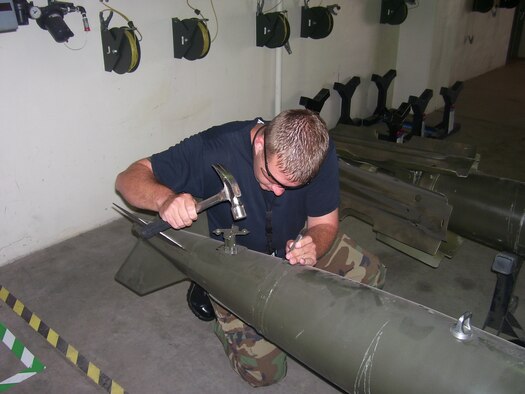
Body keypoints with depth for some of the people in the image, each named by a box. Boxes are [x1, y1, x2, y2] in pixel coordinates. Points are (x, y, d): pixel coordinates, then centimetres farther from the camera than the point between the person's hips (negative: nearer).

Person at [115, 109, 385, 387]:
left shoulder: (320, 150, -24)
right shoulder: (215, 150, -33)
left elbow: (324, 222, -13)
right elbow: (129, 178, -27)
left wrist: (313, 246, -37)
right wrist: (165, 199, -50)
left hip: (297, 240, 4)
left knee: (367, 275, -6)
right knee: (264, 371, -8)